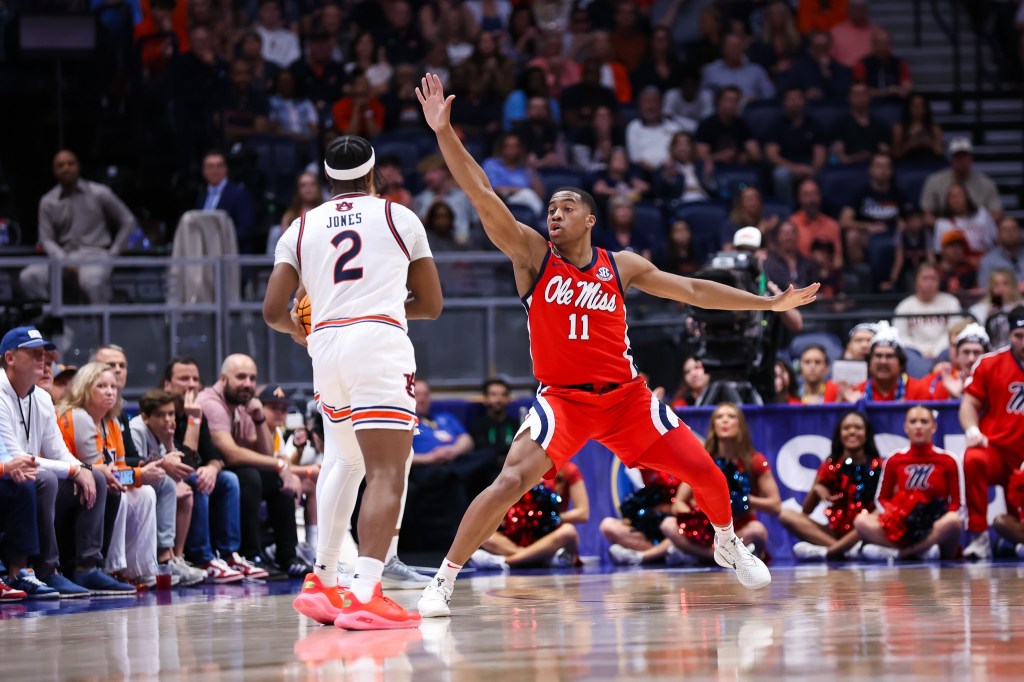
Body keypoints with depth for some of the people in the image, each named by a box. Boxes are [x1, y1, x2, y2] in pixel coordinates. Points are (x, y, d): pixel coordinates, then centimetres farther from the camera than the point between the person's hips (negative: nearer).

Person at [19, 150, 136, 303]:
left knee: (92, 280, -40)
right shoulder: (47, 202, 7)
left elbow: (128, 221, 10)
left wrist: (113, 253, 1)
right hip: (64, 255, 3)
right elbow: (47, 239, 6)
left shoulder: (99, 193, 2)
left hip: (95, 254, -3)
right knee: (28, 277, -24)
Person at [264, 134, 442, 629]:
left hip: (326, 347, 4)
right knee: (388, 471, -10)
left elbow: (273, 310, 8)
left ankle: (322, 581, 23)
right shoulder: (398, 217, 12)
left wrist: (296, 330, 30)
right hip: (381, 344, -4)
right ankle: (365, 594, -27)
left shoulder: (302, 228, 16)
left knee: (345, 461, 27)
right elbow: (431, 304, 17)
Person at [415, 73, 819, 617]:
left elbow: (691, 291, 11)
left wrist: (770, 303, 11)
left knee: (704, 471, 3)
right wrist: (444, 132, -24)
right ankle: (443, 581, -17)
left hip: (624, 394, 3)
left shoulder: (621, 266, 4)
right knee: (512, 480, -25)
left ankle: (728, 545, 35)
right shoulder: (533, 256, -4)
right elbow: (483, 198, -13)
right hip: (561, 397, -3)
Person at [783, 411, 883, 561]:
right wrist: (816, 489, -13)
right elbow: (806, 512, 6)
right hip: (834, 533, 3)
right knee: (786, 515, -16)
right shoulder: (829, 466, 6)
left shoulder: (877, 465, 1)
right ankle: (847, 550, -31)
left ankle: (826, 552, -31)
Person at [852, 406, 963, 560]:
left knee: (953, 521, -38)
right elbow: (882, 499, 14)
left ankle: (904, 553, -23)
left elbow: (956, 503, 2)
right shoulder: (894, 460, 8)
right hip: (901, 527, 2)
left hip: (936, 528, -2)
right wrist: (888, 515, -8)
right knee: (861, 521, -25)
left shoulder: (947, 460, 3)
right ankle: (923, 550, -26)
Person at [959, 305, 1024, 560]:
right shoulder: (990, 363, 2)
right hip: (996, 449, -1)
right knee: (973, 460, -35)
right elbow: (970, 403, 5)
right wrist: (972, 430, -16)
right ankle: (979, 537, -27)